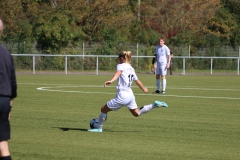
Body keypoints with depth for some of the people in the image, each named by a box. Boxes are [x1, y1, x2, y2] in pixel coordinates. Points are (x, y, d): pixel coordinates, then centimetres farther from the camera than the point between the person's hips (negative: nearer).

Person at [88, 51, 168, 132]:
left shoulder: (121, 66, -6)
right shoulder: (131, 69, 16)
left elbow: (118, 73, -29)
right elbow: (137, 81, 26)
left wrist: (111, 80, -49)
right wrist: (144, 88, 46)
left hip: (122, 96, -8)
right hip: (130, 95, 8)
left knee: (104, 109, 6)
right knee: (137, 113, 24)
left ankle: (99, 128, 12)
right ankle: (154, 105, 12)